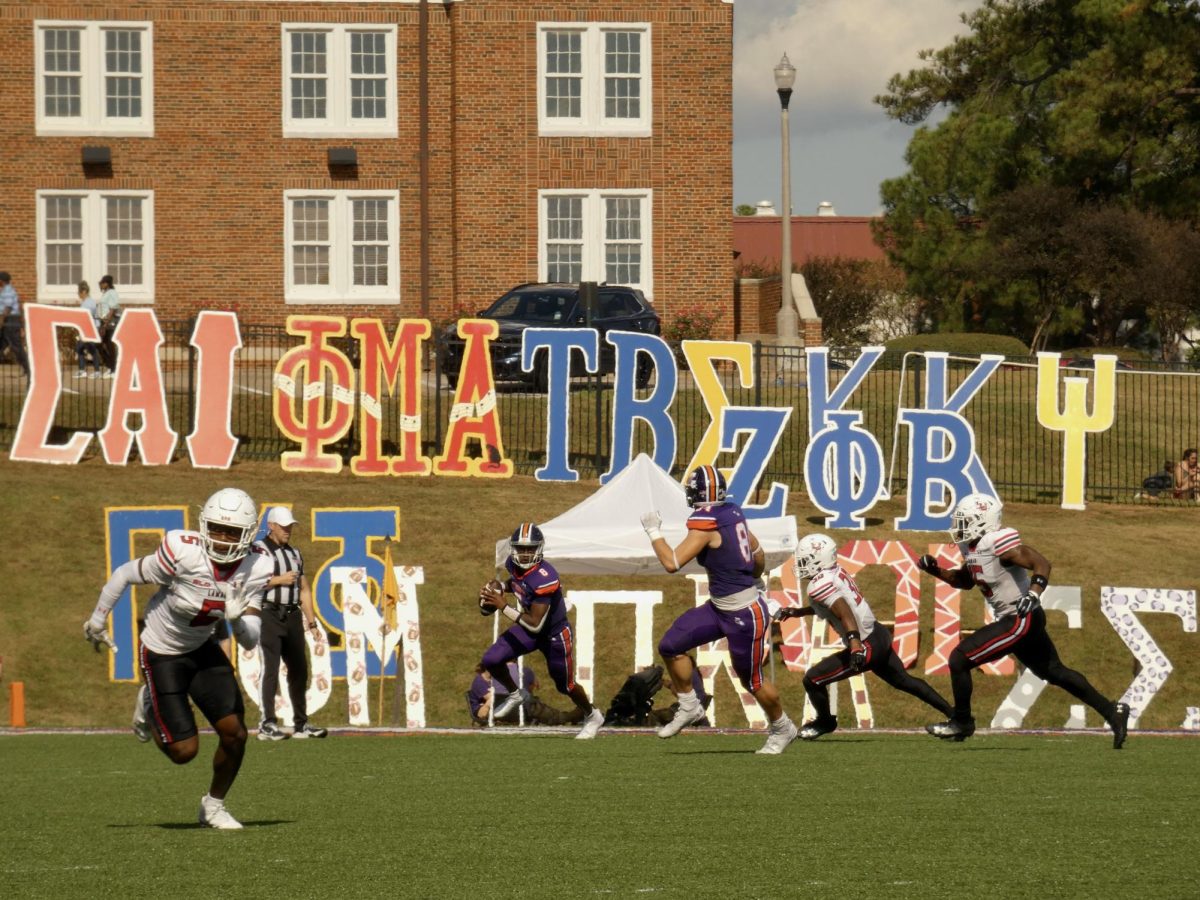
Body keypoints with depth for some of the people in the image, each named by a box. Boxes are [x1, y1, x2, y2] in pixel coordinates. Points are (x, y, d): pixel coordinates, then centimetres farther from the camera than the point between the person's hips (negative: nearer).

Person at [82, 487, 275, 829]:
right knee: (184, 751, -6)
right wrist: (97, 620, -1)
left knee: (235, 733, -7)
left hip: (203, 650, 5)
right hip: (162, 656, -5)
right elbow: (124, 575, -15)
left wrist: (239, 618, -36)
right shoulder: (183, 554, -31)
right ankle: (149, 707, 28)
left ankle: (214, 804, 21)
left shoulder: (255, 569, -16)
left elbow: (250, 641, -12)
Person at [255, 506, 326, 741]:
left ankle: (301, 724, 16)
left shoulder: (294, 554, 19)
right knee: (271, 669, -10)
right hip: (269, 614, -7)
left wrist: (312, 621, 15)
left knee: (299, 669, 8)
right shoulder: (258, 550, -5)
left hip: (292, 616, 7)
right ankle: (267, 725, -8)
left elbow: (304, 589, 21)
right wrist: (279, 580, -13)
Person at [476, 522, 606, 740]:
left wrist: (503, 607, -34)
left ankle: (592, 717, 39)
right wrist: (501, 587, -8)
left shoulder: (544, 579, -37)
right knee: (491, 661, -7)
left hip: (555, 634, -6)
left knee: (565, 685, 10)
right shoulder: (514, 565, -14)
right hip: (529, 630, 6)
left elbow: (535, 624, -35)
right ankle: (515, 695, 22)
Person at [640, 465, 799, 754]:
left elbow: (672, 563, -24)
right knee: (671, 646, 6)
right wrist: (754, 581, 36)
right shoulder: (732, 513, 3)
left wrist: (653, 531, -10)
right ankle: (689, 708, 20)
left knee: (752, 680, 8)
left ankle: (782, 729, 28)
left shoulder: (706, 523, -21)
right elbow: (757, 553, 16)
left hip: (744, 616, -9)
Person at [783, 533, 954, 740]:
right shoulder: (836, 573, 10)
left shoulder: (820, 585, -18)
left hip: (866, 646, -9)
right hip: (880, 636, 9)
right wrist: (798, 612, 28)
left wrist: (855, 643, -42)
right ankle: (954, 713, 28)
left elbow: (845, 612, -31)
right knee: (904, 681, 24)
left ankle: (825, 722, 25)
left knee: (813, 680, 0)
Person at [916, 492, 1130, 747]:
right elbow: (965, 580, 24)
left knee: (959, 658, -10)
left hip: (1021, 619, -10)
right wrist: (935, 570, 8)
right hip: (1015, 620, 10)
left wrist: (1033, 594, -42)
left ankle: (961, 722, 5)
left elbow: (1042, 563, -27)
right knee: (1054, 672, 18)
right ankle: (1111, 711, 23)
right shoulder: (971, 546, 7)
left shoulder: (999, 543, -21)